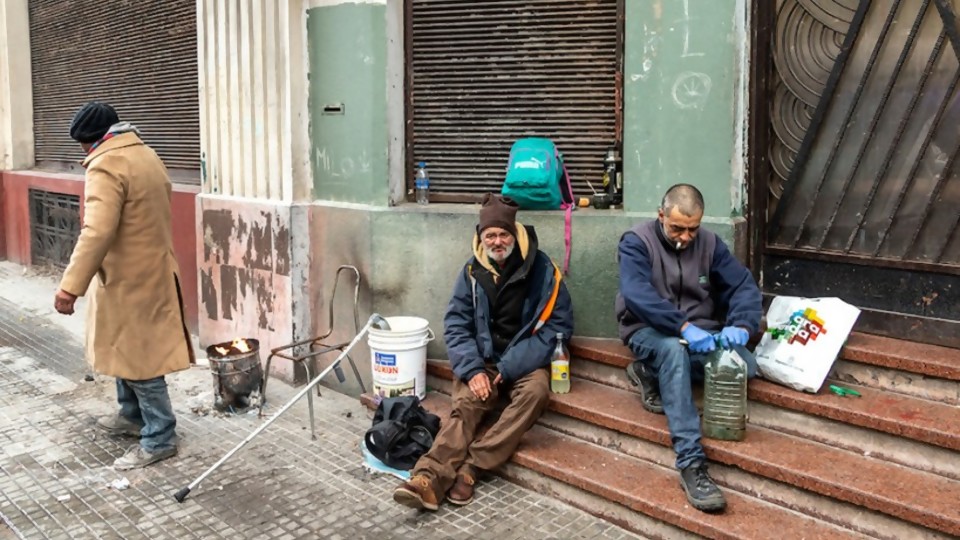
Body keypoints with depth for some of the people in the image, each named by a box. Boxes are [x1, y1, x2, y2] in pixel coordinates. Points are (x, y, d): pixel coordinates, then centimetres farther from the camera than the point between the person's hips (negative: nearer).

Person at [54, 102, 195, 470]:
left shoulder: (106, 165, -19)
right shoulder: (146, 155, 11)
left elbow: (97, 232, -30)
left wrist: (70, 286, -31)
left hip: (129, 278, -10)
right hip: (149, 270, 10)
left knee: (138, 357, -1)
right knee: (125, 349, 23)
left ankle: (159, 439, 8)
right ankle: (131, 415, 37)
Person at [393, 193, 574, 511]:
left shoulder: (541, 269, -7)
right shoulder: (473, 271, 1)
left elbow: (559, 325, -9)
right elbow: (456, 325, 0)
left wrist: (512, 367, -17)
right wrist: (472, 370, -18)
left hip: (525, 363, -1)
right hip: (484, 360, 2)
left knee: (536, 391, -33)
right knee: (467, 403, -28)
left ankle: (469, 466, -32)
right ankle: (431, 476, -42)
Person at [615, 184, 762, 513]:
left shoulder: (710, 244, 2)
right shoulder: (636, 242, -12)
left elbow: (743, 286, -6)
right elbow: (637, 295, -28)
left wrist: (741, 325, -28)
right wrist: (684, 327, -40)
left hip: (699, 332, 5)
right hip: (650, 332, -5)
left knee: (746, 366, -20)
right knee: (673, 349, -39)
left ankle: (653, 374, -6)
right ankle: (690, 462, -43)